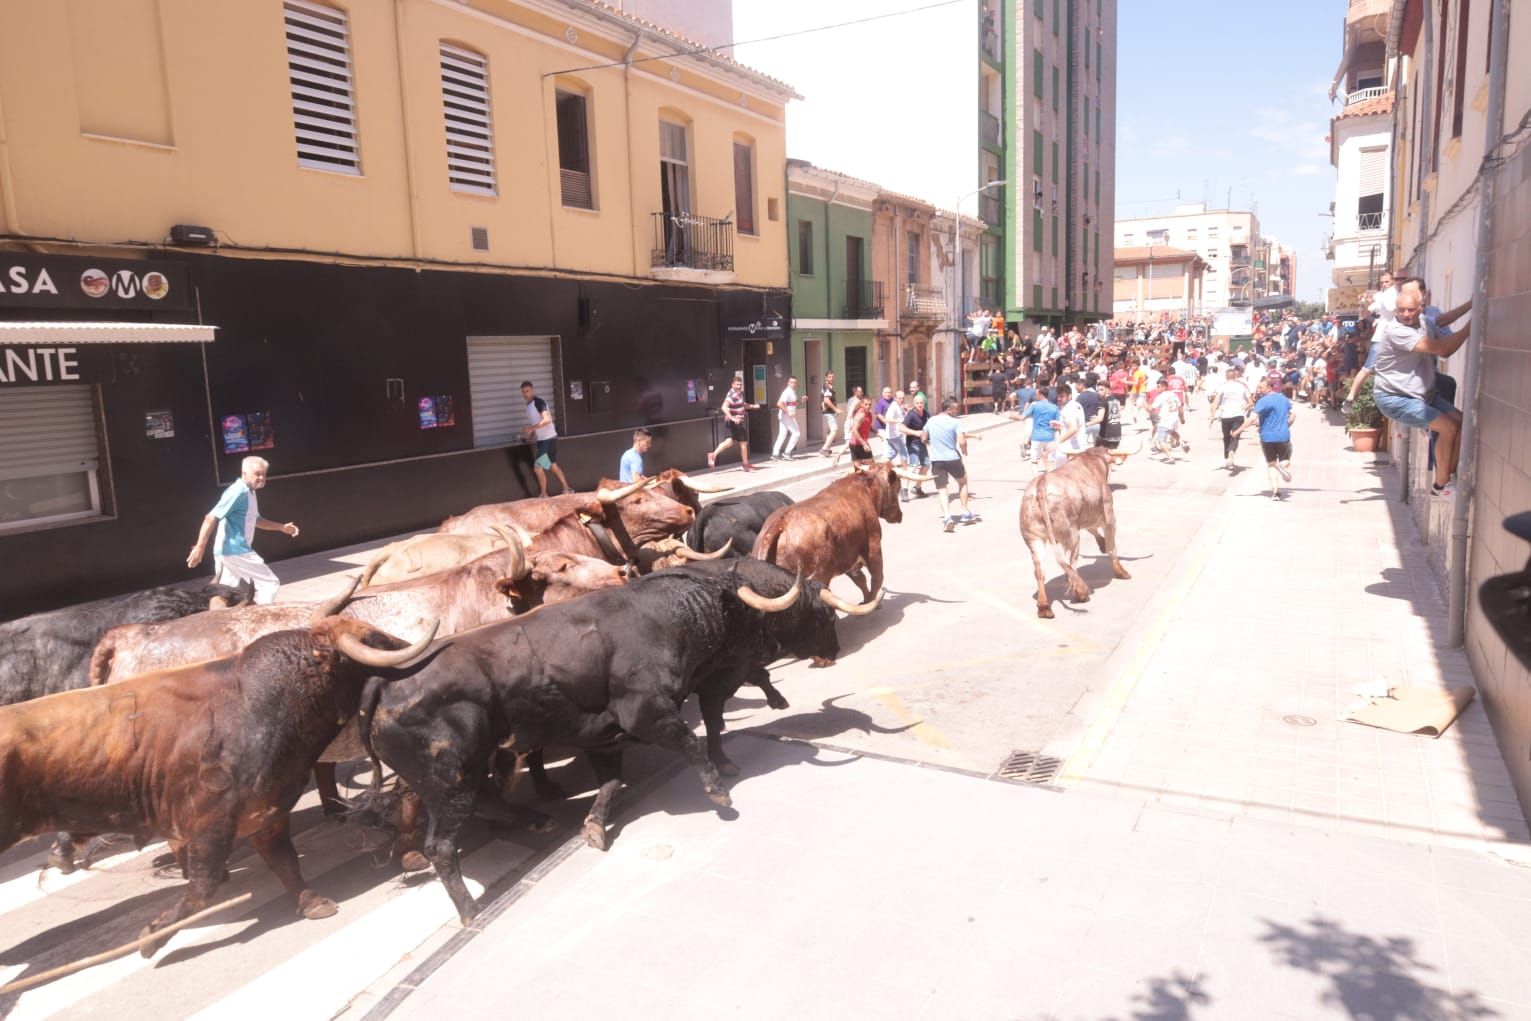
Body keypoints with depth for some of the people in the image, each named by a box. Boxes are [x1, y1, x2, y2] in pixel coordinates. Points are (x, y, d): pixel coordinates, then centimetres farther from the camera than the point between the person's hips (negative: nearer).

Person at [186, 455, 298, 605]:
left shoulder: (249, 492, 15)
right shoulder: (238, 492, -17)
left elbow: (256, 520, 29)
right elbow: (212, 517, -23)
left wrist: (282, 527, 20)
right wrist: (200, 547, -26)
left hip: (228, 551, 10)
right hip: (235, 550, -10)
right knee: (270, 583, -5)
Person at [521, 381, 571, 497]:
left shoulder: (539, 402, -16)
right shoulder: (529, 405, 13)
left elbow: (547, 419, -28)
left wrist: (531, 428, -28)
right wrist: (530, 433, 7)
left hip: (548, 439, -10)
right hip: (542, 440, 10)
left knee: (538, 467, -9)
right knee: (552, 466, 18)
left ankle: (543, 495, 1)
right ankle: (566, 489, 27)